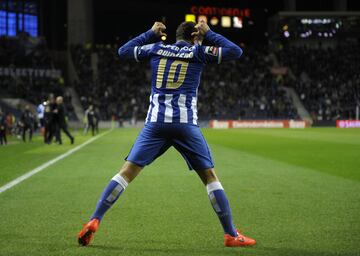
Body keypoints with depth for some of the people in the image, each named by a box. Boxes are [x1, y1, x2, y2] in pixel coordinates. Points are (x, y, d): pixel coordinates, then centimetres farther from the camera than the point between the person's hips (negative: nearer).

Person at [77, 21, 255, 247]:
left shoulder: (156, 48, 13)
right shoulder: (198, 52, 5)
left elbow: (123, 51, 26)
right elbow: (236, 52, 9)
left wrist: (151, 34, 32)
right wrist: (209, 33, 16)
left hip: (156, 123, 2)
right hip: (186, 124, -2)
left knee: (127, 172, 1)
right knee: (210, 176, 6)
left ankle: (94, 222, -9)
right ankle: (231, 235, 5)